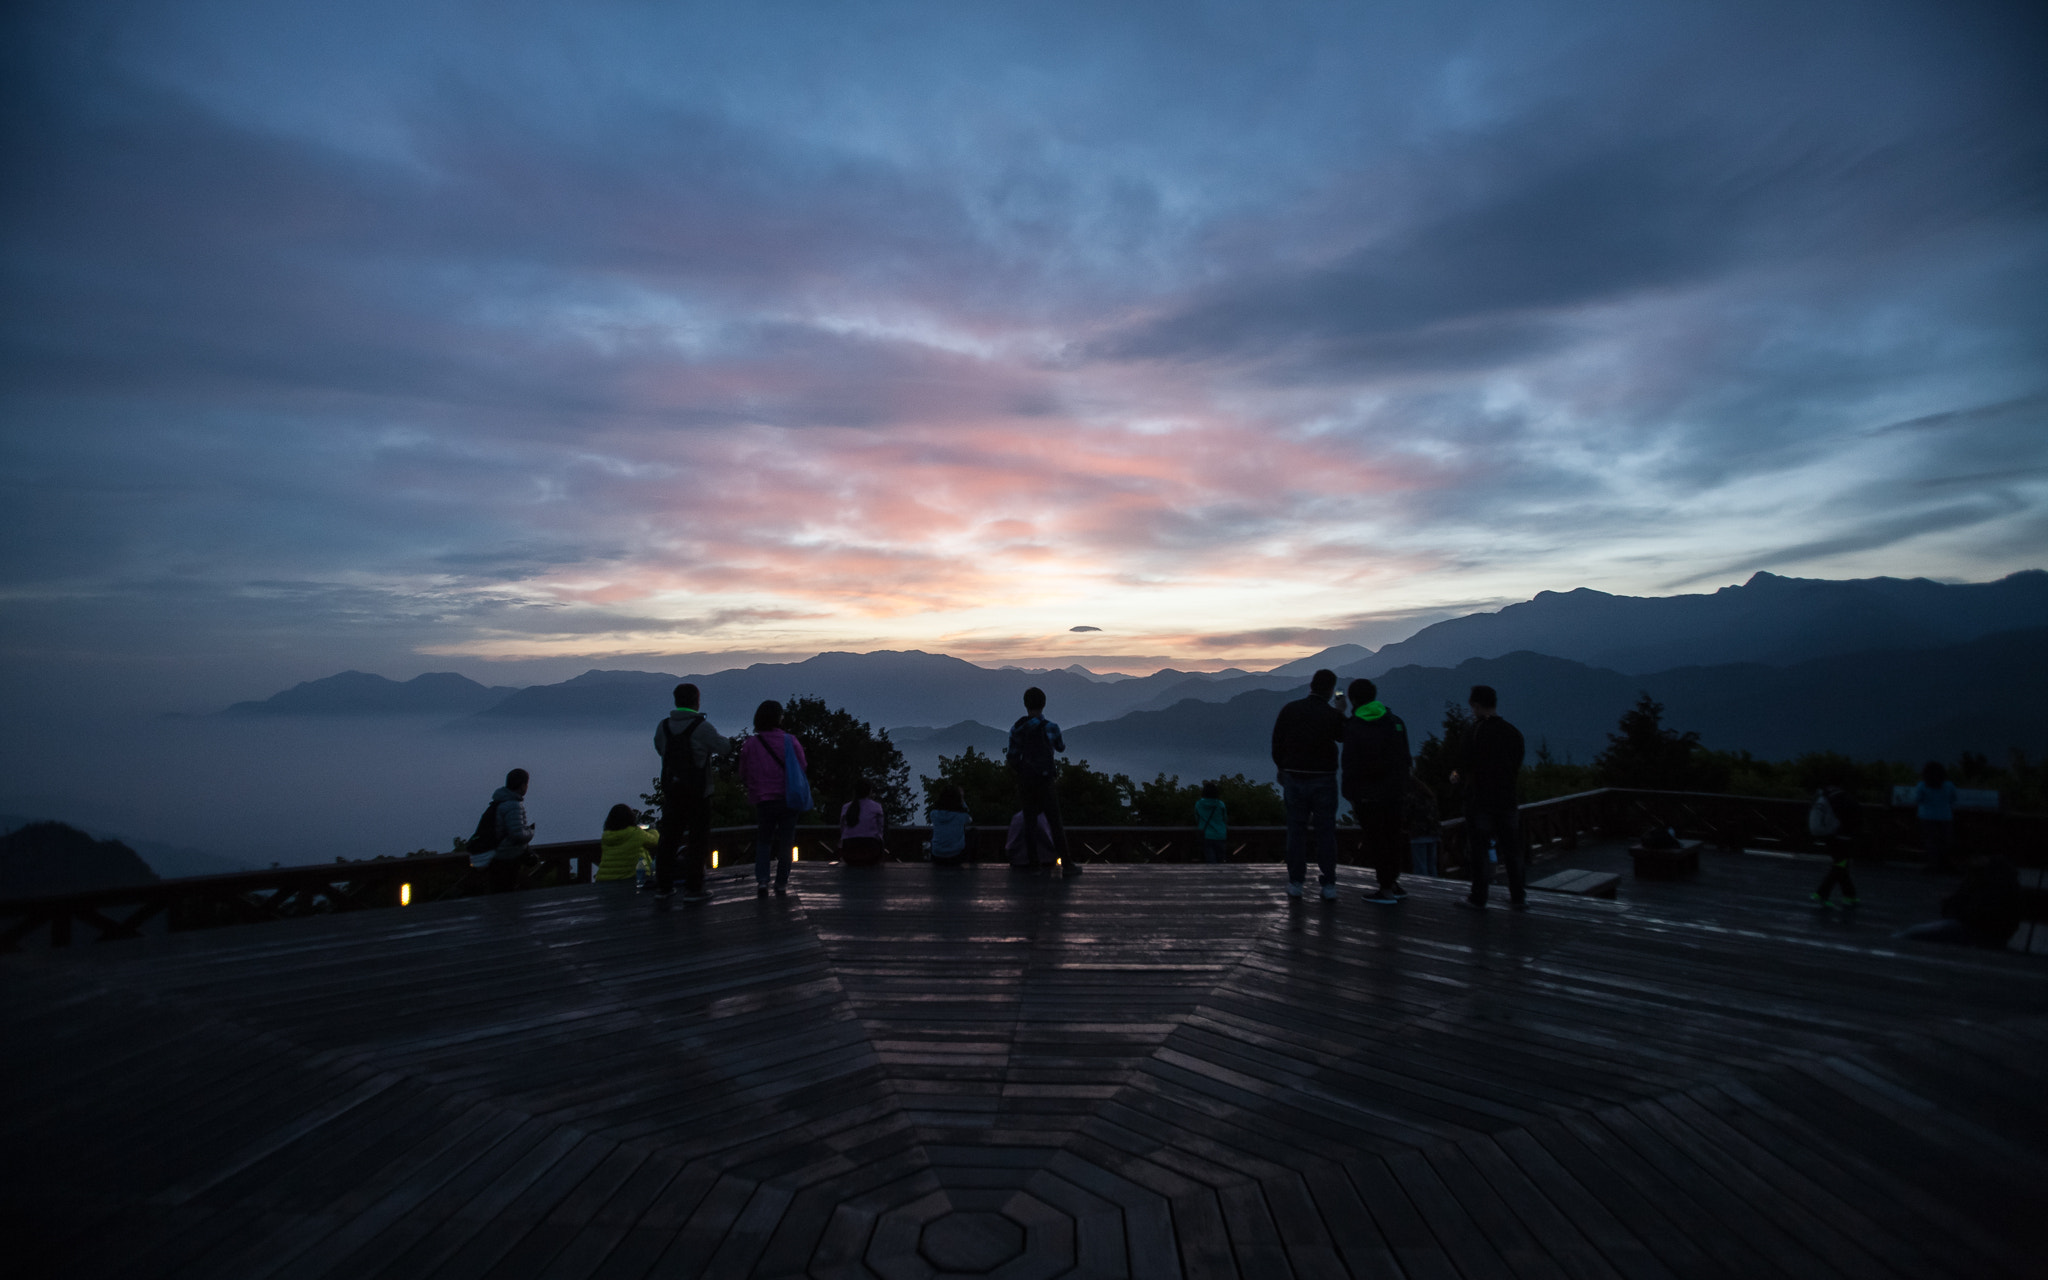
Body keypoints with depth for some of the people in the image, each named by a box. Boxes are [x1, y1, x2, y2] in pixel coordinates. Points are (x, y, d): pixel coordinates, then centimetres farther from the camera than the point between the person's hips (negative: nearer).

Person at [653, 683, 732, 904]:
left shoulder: (663, 725, 1)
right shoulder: (701, 726, -15)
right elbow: (724, 747, -5)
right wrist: (724, 738, 18)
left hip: (671, 791, 5)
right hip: (697, 792, -5)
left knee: (668, 838, 12)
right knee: (697, 839, 2)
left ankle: (662, 887, 15)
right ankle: (692, 888, 2)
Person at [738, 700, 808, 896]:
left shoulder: (750, 743, -4)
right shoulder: (790, 741, -8)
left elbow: (743, 775, 4)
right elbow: (803, 766, 1)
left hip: (763, 801, 1)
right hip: (788, 799, -1)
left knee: (763, 841, 16)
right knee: (785, 841, 11)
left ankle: (761, 880, -1)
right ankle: (781, 883, 12)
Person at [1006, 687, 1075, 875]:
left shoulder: (1016, 728, -1)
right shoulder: (1049, 727, -8)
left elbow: (1011, 757, 0)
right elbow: (1060, 747, 11)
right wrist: (1063, 742, 32)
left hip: (1025, 781, 2)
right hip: (1045, 781, -2)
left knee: (1029, 821, 11)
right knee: (1054, 822, 2)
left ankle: (1033, 861, 12)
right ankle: (1066, 863, 2)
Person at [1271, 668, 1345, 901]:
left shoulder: (1289, 709, -2)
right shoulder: (1334, 715, -10)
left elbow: (1277, 744, 3)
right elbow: (1344, 737, 10)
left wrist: (1281, 768, 16)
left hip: (1294, 778, 2)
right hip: (1323, 779, -2)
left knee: (1296, 831, 7)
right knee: (1326, 833, 5)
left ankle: (1296, 883, 9)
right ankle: (1329, 886, 6)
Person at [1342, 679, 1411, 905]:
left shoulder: (1353, 727, -13)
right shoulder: (1395, 721, 6)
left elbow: (1350, 766, -14)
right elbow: (1404, 757, 11)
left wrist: (1350, 796, -8)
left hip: (1368, 795, -6)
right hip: (1394, 791, 6)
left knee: (1376, 839, 0)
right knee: (1392, 836, 16)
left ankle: (1386, 889, 3)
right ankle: (1393, 882, 24)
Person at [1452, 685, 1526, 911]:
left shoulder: (1476, 731, -13)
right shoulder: (1513, 732, 5)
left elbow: (1469, 766, -13)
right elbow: (1517, 770, 8)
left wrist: (1458, 776, 7)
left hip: (1479, 801, -5)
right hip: (1507, 799, 5)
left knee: (1478, 850, 4)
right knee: (1511, 850, 13)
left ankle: (1478, 898, 10)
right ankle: (1518, 897, 20)